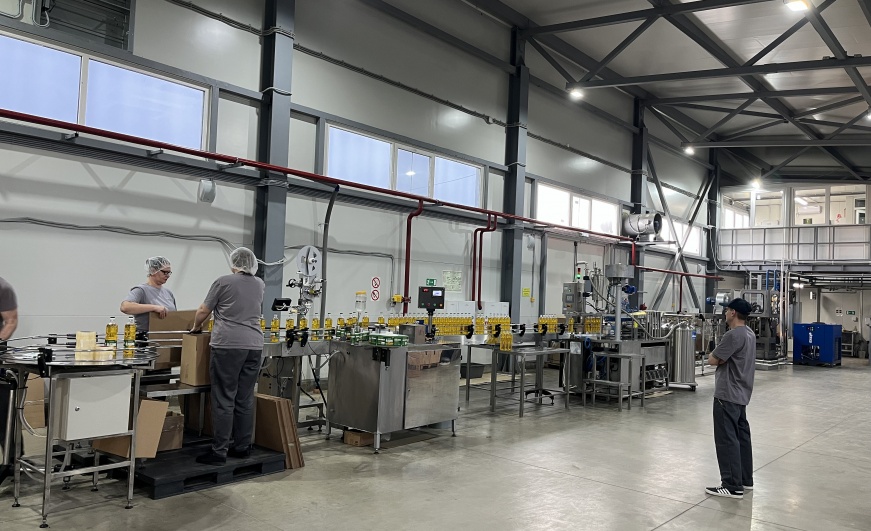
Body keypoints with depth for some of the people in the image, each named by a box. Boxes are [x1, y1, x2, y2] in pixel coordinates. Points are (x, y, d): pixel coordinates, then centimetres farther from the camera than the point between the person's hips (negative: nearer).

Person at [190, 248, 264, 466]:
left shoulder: (223, 282, 0)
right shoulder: (259, 285, 15)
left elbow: (203, 311, 6)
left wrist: (196, 327, 25)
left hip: (228, 345, -5)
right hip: (254, 346, 5)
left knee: (224, 399, -3)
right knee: (245, 399, 10)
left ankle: (219, 452, -1)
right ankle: (242, 447, 15)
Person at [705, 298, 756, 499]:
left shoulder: (733, 335, -20)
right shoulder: (749, 334, 13)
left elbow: (712, 360, -18)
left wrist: (714, 354, 2)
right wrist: (721, 357, 4)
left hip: (727, 394, -10)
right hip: (741, 393, 10)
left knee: (727, 439, -6)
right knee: (741, 436, 16)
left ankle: (733, 486, -4)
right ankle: (746, 479, 24)